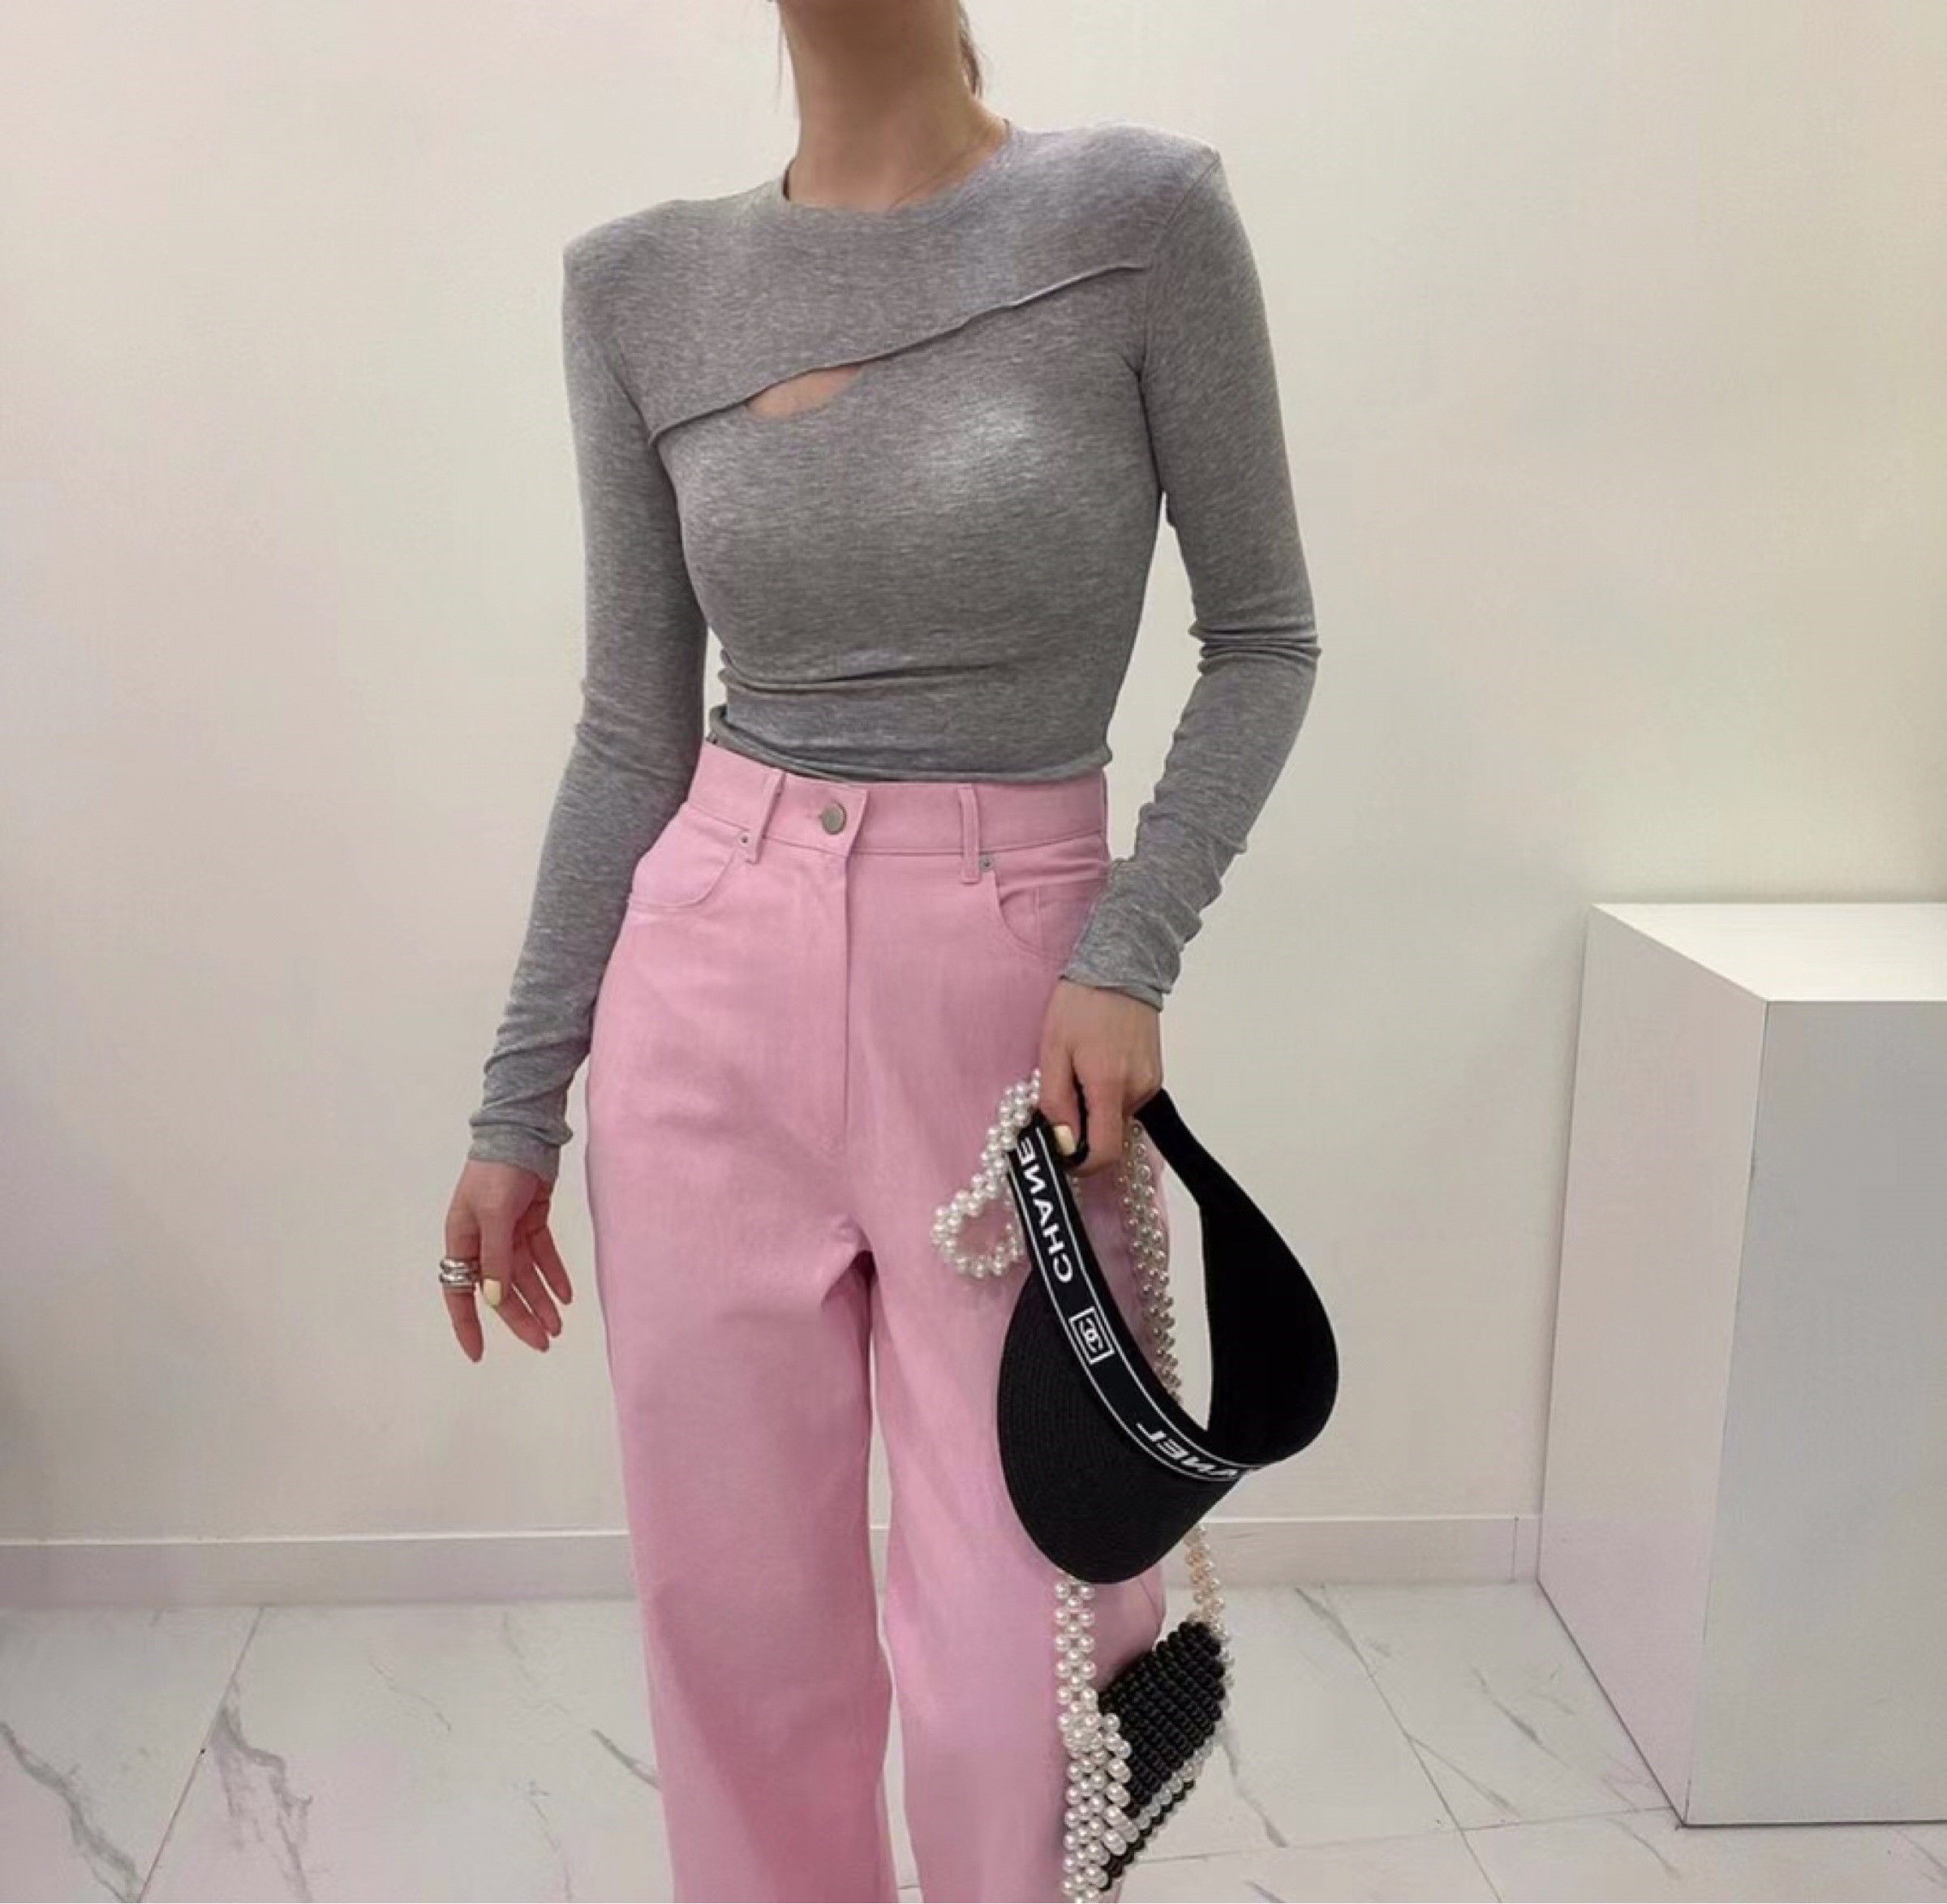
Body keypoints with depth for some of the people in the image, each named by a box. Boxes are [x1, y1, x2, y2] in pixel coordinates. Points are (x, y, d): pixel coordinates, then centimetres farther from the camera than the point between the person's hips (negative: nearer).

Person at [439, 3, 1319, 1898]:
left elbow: (1261, 636, 1)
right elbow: (632, 727, 7)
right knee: (736, 1625, 13)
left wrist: (1130, 952, -12)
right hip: (708, 990, 3)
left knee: (1009, 1668, 2)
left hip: (1010, 995, -3)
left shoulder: (1139, 213, -5)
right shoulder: (638, 284, 5)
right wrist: (517, 1102, 8)